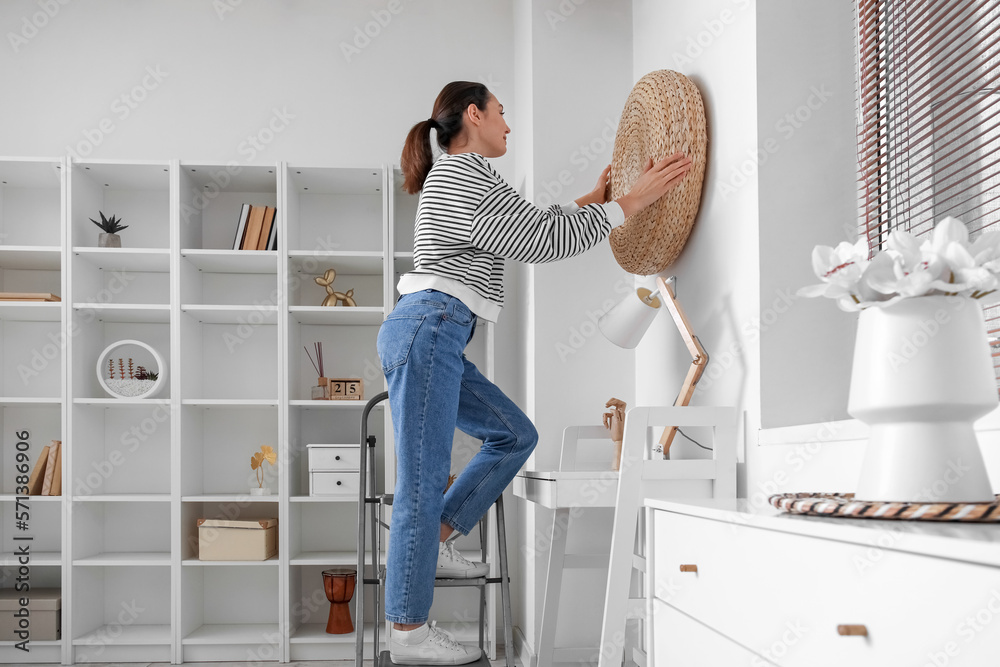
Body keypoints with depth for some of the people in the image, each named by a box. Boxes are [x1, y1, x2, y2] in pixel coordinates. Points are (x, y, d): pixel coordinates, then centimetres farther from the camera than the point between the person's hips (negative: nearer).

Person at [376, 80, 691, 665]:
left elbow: (531, 228, 30)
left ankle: (436, 542, 15)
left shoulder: (461, 178, 24)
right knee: (424, 481, -8)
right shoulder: (463, 173, -8)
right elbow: (542, 241, -12)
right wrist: (630, 202, -9)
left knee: (516, 435, 12)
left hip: (436, 341, 11)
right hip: (426, 333, -11)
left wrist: (593, 199, 33)